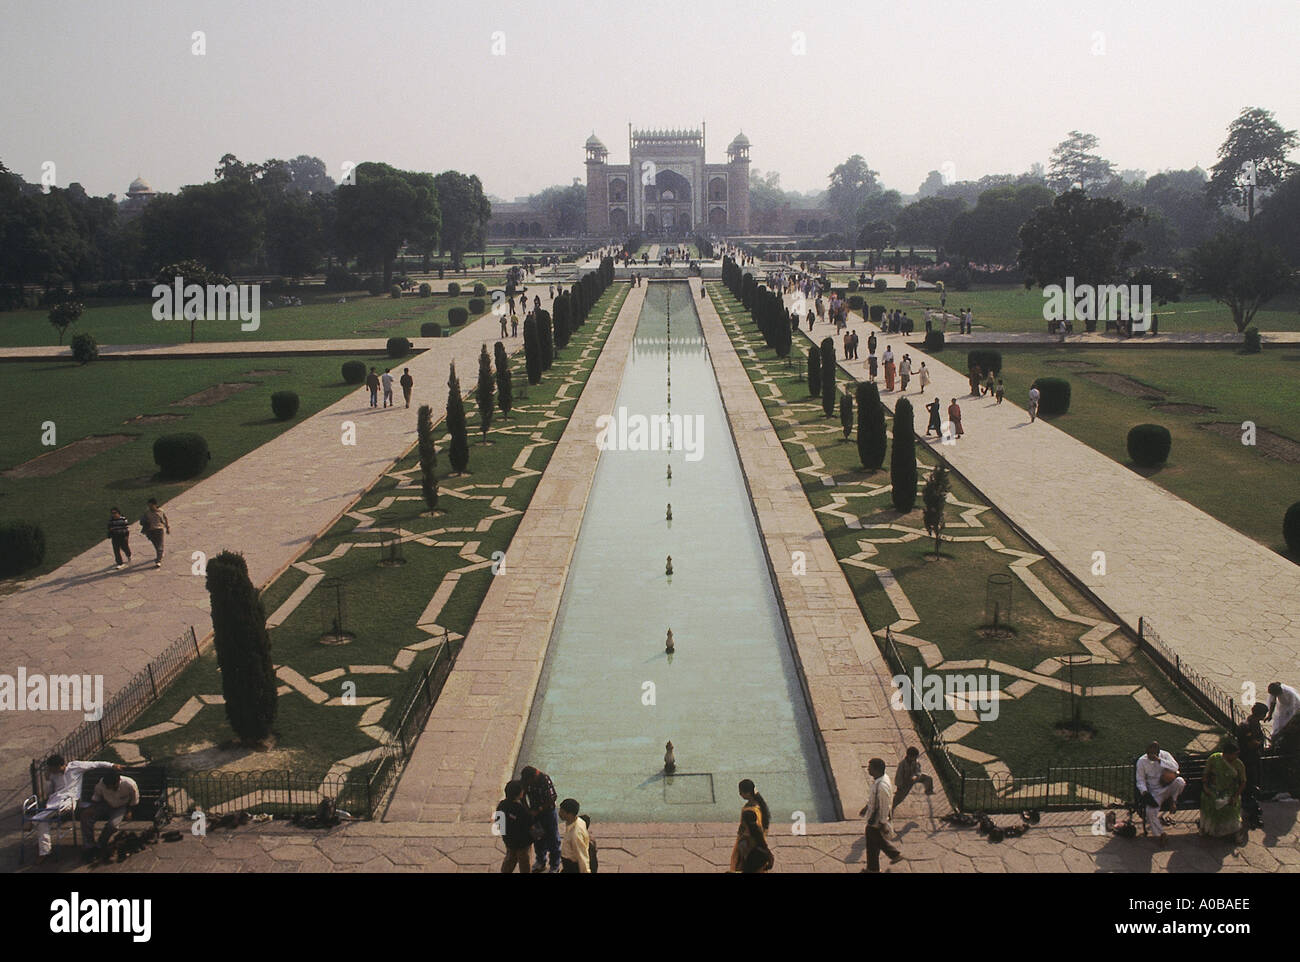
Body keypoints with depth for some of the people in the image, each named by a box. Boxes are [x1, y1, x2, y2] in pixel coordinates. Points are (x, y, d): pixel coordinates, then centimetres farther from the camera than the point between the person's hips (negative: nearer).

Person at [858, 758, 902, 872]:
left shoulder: (882, 786, -36)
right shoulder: (883, 777, -6)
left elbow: (884, 807, -27)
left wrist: (883, 824, -18)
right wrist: (866, 807, 21)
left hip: (875, 821, -9)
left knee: (872, 845, 13)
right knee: (879, 840, 28)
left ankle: (872, 868, 32)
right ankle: (895, 854, 43)